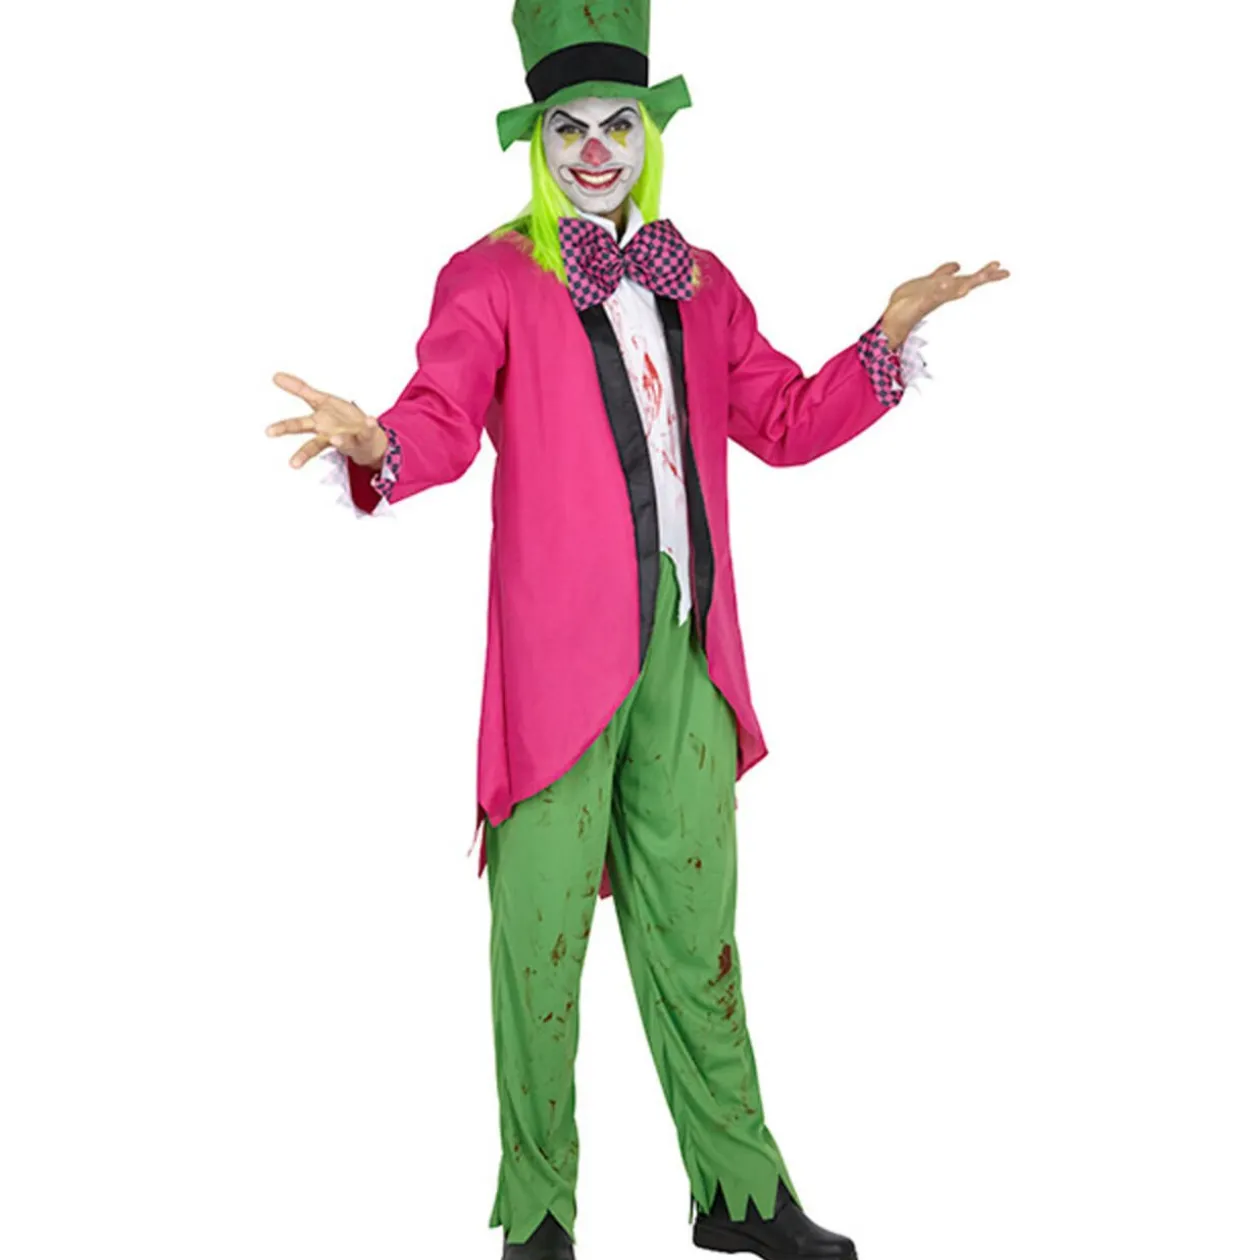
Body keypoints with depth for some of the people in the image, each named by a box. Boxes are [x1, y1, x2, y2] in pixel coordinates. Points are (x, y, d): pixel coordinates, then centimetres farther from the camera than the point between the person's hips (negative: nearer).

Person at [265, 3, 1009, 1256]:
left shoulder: (699, 285, 18)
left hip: (684, 639, 5)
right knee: (543, 920, -2)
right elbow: (443, 419, -11)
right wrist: (372, 444, -33)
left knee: (692, 915, 11)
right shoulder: (491, 278, 3)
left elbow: (786, 420, 19)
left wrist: (889, 336, 7)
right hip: (559, 643, -4)